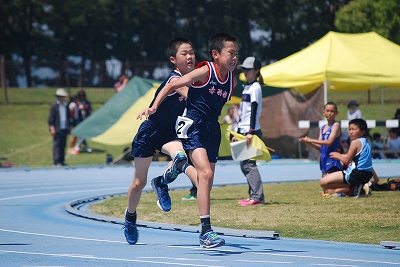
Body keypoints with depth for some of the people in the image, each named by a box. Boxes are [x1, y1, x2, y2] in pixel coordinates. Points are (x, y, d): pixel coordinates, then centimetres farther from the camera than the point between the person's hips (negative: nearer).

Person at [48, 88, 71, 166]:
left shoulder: (66, 105, 12)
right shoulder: (54, 105, -5)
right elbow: (51, 118, -6)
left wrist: (69, 126, 15)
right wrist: (52, 127, -13)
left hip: (64, 129, 6)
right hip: (57, 129, -6)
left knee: (63, 145, 7)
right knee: (57, 145, -6)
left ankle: (61, 161, 12)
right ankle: (56, 161, -6)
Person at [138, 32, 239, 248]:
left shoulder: (231, 80, 8)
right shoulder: (205, 71, -11)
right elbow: (172, 85, -8)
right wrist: (154, 107, -13)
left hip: (212, 130, 7)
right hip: (193, 125, -7)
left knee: (207, 183, 11)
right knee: (205, 174, -22)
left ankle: (204, 233, 22)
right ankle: (206, 231, -25)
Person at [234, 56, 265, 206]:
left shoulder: (255, 87, -8)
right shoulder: (246, 87, 19)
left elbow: (254, 110, -16)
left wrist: (251, 131, -22)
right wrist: (237, 132, 22)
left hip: (252, 132, -9)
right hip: (243, 131, 9)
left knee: (248, 164, -13)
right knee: (244, 164, 7)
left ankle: (257, 197, -15)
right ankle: (254, 196, 10)